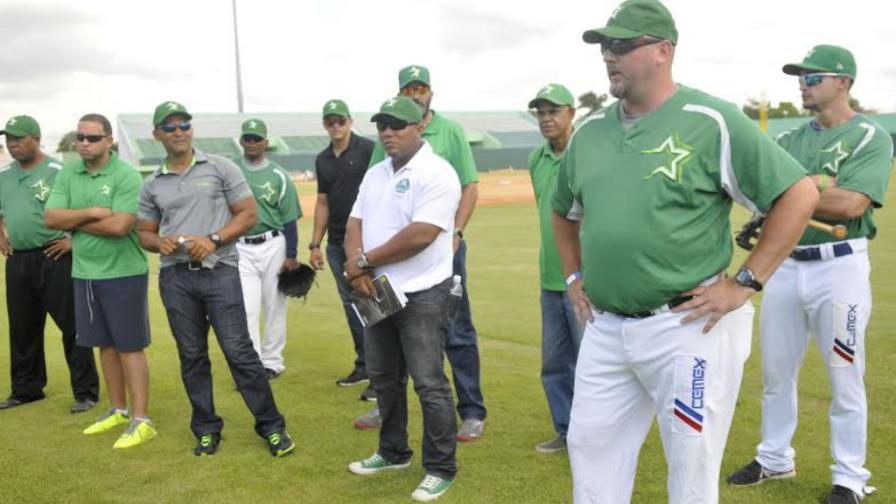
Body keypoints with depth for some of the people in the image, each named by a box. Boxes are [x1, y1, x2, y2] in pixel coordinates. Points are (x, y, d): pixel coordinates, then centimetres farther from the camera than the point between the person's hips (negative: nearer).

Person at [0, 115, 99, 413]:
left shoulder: (58, 172, -9)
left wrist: (74, 240, -14)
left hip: (54, 259, -7)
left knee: (72, 326, -3)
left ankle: (86, 393, 3)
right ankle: (26, 389, 29)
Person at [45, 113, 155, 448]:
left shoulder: (126, 176, -13)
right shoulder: (67, 174, 6)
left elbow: (119, 225, -22)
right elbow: (51, 218, -3)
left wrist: (74, 221, -10)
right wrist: (92, 212, -15)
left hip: (123, 273, -6)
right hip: (84, 273, 6)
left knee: (129, 346, -1)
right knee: (106, 344, 15)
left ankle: (141, 420, 4)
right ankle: (118, 410, 28)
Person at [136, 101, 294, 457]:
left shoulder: (220, 168, 3)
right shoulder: (152, 184, 11)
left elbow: (248, 214, 0)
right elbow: (144, 233, 16)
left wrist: (213, 239, -13)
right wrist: (159, 242, -8)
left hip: (220, 271, -3)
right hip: (175, 277, 3)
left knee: (239, 350, -6)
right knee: (191, 356, 8)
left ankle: (271, 426, 3)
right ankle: (207, 429, 21)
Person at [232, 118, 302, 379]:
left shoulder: (279, 176, -1)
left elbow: (290, 219, 0)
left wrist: (291, 256, -5)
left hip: (273, 246, 0)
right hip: (240, 248, 0)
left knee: (274, 306, 6)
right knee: (246, 309, -4)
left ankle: (272, 362, 19)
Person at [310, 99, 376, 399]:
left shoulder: (368, 150, -6)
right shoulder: (322, 160, 14)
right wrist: (315, 244, 14)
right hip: (336, 244, 7)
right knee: (350, 304, 12)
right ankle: (363, 365, 23)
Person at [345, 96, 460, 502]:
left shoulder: (436, 173, -14)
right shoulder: (375, 174, 12)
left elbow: (420, 235, -23)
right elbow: (355, 224, 10)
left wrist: (364, 262, -14)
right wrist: (356, 266, -11)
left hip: (422, 296, -8)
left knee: (429, 385, -2)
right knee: (384, 378, 17)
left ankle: (441, 469, 11)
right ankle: (393, 453, 34)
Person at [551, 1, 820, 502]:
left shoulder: (712, 121, -10)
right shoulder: (589, 131, 10)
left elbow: (800, 193, -11)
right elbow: (564, 212, 27)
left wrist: (745, 283, -13)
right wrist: (575, 277, 16)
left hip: (688, 326, -6)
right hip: (605, 327, 6)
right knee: (590, 446, 13)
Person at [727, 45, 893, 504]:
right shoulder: (790, 140, 12)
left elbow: (851, 204, -18)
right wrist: (818, 184, -16)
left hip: (839, 267, -6)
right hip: (784, 265, 6)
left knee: (844, 379, 3)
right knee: (775, 372, 14)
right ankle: (774, 459, 30)